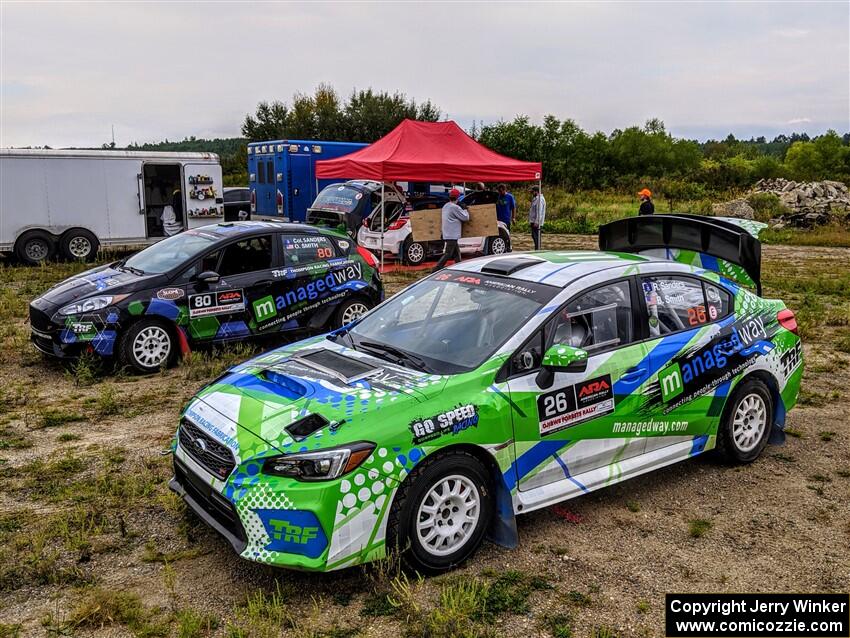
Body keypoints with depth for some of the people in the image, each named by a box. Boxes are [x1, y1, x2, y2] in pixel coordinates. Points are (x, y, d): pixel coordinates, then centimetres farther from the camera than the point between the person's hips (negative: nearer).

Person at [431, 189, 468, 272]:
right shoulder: (455, 207, -14)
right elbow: (465, 218, -9)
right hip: (452, 235, -10)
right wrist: (465, 210, 9)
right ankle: (435, 270, -12)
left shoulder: (445, 206, 14)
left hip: (447, 234, 10)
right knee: (448, 254, -9)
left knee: (456, 254, 14)